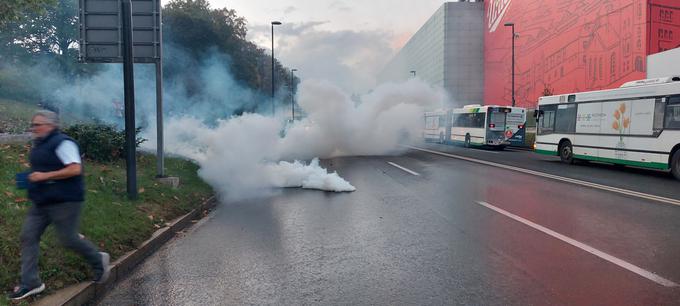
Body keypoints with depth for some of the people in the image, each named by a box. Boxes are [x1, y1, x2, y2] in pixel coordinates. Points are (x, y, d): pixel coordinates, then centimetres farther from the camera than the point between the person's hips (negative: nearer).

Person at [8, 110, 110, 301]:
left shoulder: (62, 143, -15)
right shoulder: (39, 145, 15)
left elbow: (75, 169, -24)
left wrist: (45, 176, -23)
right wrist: (32, 178, 12)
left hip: (64, 201, -9)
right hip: (42, 202, 9)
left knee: (68, 239, -3)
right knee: (28, 236, 3)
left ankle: (98, 260, 22)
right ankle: (30, 283, 10)